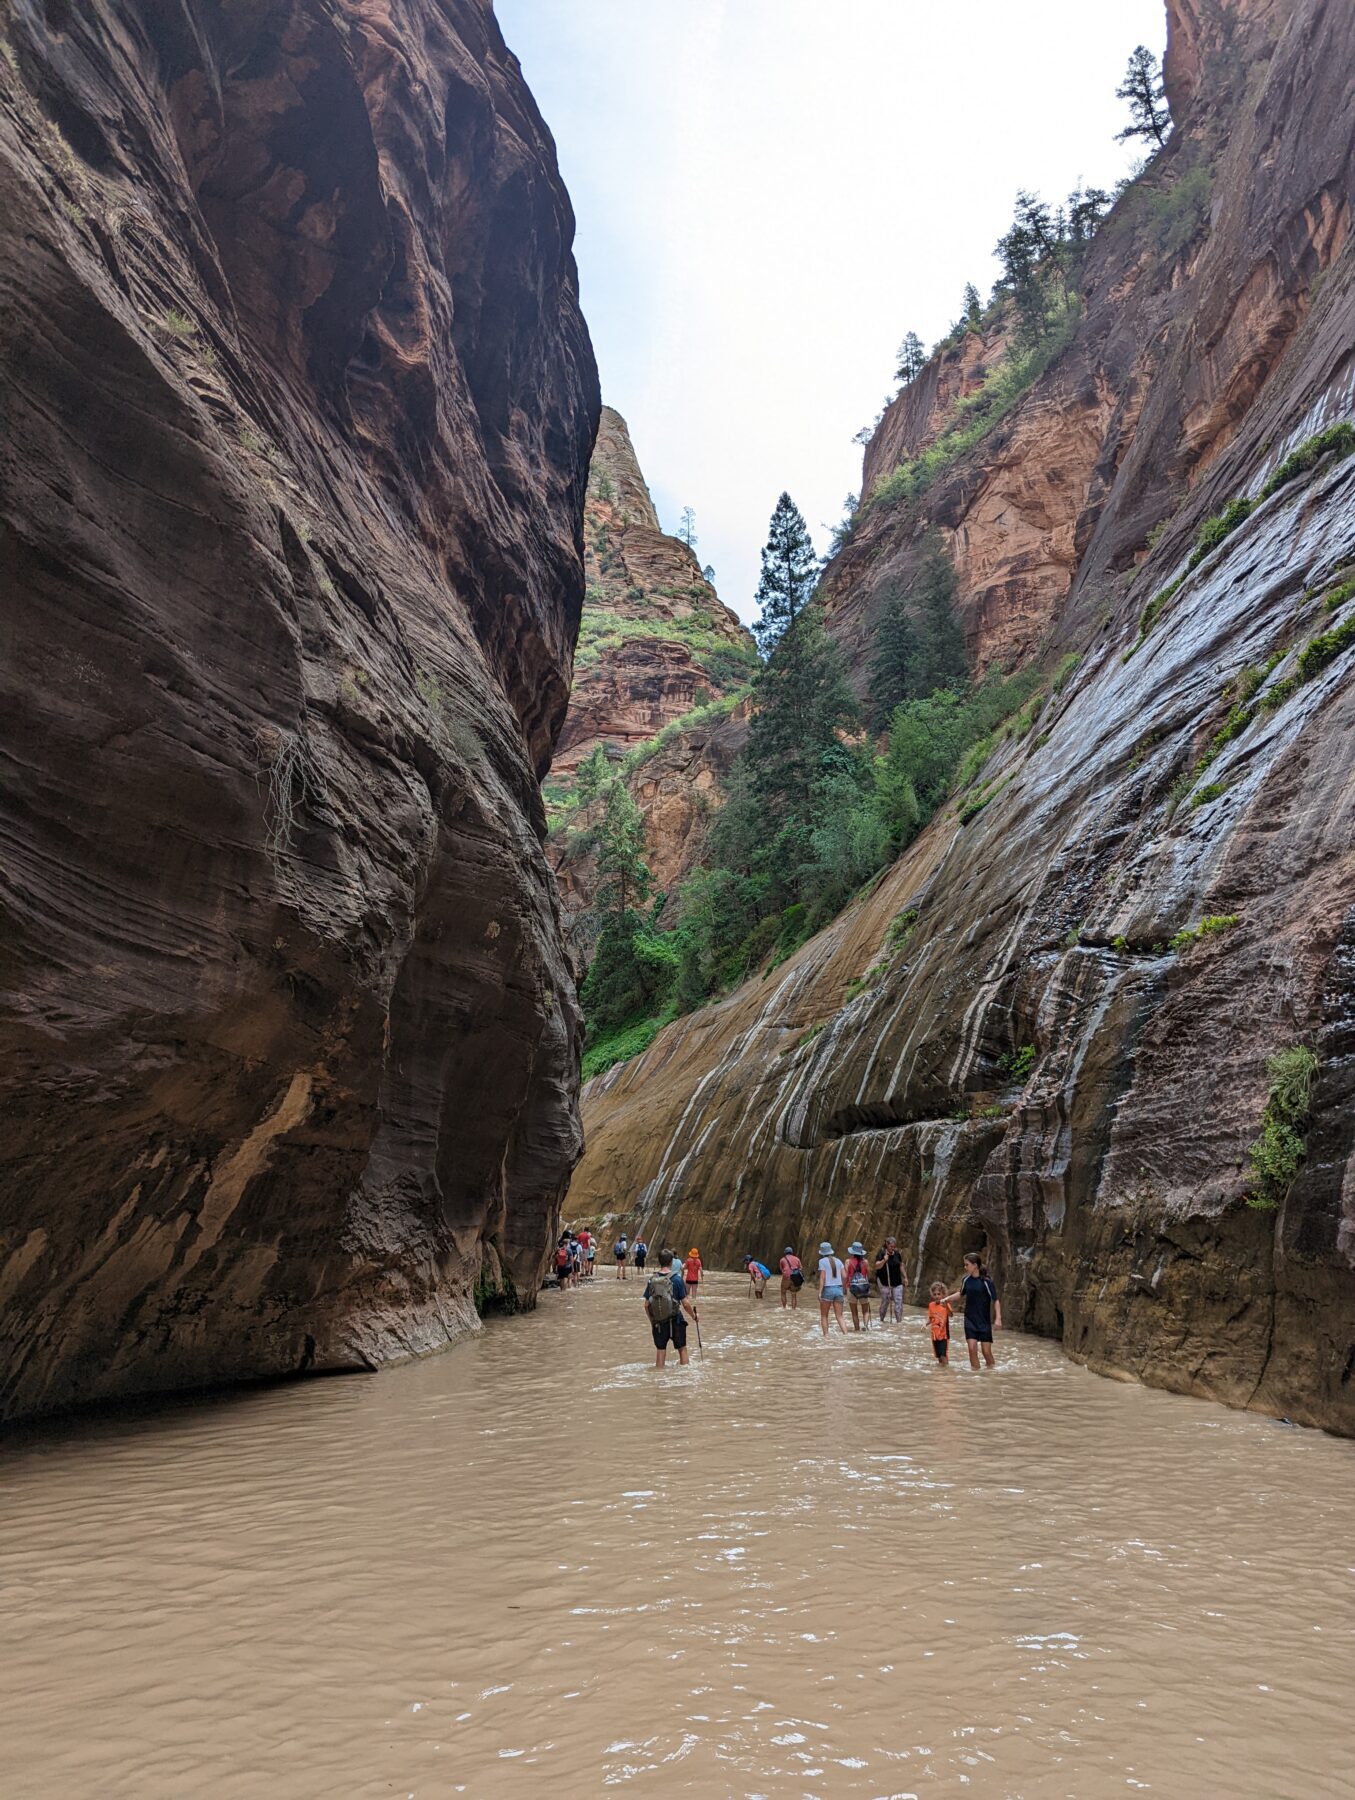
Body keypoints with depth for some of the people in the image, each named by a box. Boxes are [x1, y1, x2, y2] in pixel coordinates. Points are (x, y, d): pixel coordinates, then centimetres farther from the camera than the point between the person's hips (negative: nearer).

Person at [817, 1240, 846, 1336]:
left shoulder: (822, 1261, -4)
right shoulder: (838, 1260, 10)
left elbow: (822, 1277, -12)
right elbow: (844, 1276, 4)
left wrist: (820, 1292, -13)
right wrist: (842, 1288, 17)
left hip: (828, 1289, -4)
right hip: (838, 1289, 4)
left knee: (824, 1316, 11)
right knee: (839, 1317, 6)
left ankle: (826, 1336, 6)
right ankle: (845, 1334, -11)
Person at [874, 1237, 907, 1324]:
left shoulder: (897, 1254, 3)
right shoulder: (882, 1254, -11)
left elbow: (901, 1266, 16)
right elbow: (877, 1266, -21)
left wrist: (905, 1277, 17)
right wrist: (884, 1261, -37)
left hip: (897, 1282, 4)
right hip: (885, 1282, -4)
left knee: (898, 1301, -2)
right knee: (885, 1301, 4)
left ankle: (899, 1320, 4)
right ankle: (881, 1320, 21)